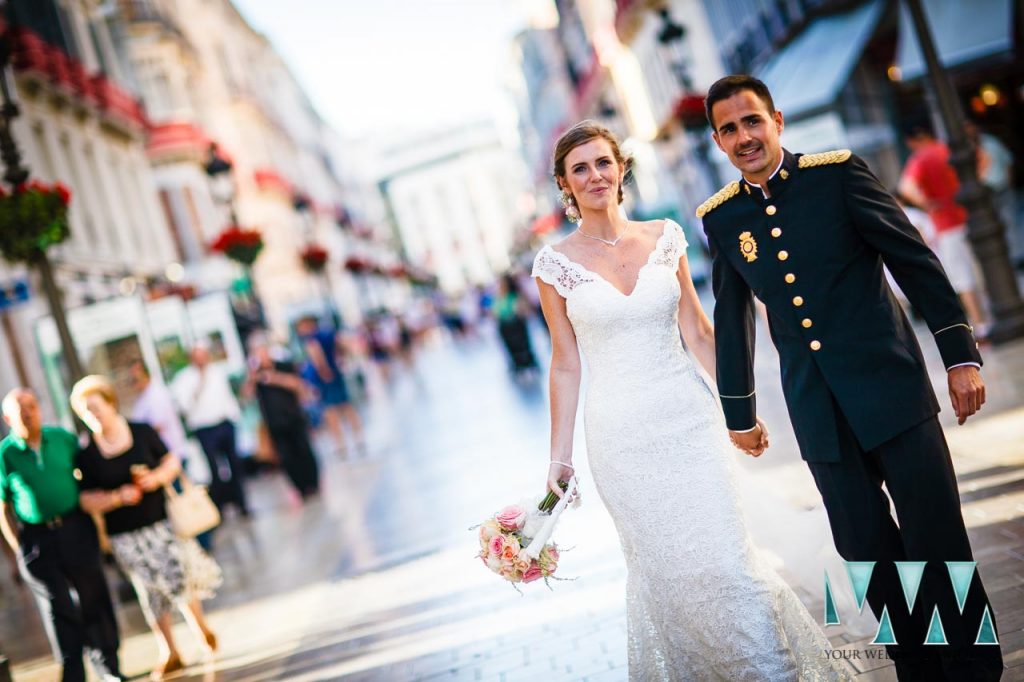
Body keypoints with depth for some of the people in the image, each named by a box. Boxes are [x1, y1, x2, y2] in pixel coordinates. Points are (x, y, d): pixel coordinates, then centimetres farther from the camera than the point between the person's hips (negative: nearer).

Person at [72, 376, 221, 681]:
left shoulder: (142, 432, -2)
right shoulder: (87, 455, -5)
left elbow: (172, 461, 5)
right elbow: (87, 500, -5)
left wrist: (158, 477, -15)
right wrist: (118, 497, -20)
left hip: (162, 521, 0)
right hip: (125, 536, 0)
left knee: (181, 578, 2)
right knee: (152, 595, 6)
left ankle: (203, 629, 29)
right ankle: (169, 654, 21)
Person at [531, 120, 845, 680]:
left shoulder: (664, 236, 3)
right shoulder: (555, 263, -2)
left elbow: (697, 332, 8)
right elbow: (565, 365, 2)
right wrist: (559, 456, 1)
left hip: (688, 418, 1)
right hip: (621, 434, -1)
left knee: (722, 554, -1)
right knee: (663, 568, 7)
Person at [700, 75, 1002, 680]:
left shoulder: (839, 174, -4)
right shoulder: (720, 218, 4)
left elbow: (917, 262, -3)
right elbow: (731, 323, 13)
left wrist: (961, 355, -6)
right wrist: (739, 413, 19)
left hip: (892, 387, -3)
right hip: (819, 414, 3)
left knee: (938, 541, -1)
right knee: (867, 553, 7)